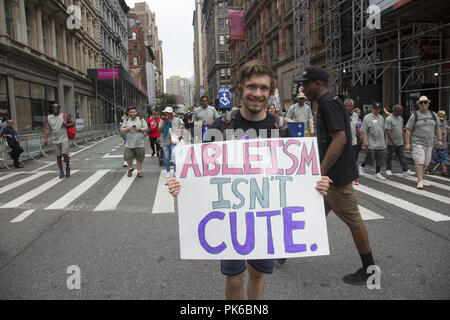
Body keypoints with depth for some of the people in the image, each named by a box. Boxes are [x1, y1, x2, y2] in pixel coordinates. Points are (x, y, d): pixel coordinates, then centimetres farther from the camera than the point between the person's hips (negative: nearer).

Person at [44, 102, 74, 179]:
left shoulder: (64, 116, 1)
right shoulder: (48, 118, 5)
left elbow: (73, 123, 9)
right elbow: (47, 129, 0)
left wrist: (67, 125, -10)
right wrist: (45, 138, -10)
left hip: (64, 139, -2)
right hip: (55, 140, 2)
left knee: (65, 154, -14)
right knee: (58, 156, 6)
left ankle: (67, 168, 11)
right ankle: (61, 172, 16)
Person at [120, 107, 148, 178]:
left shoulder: (141, 120, 8)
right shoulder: (126, 121, 11)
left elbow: (146, 129, 1)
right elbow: (121, 131, 6)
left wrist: (139, 129, -15)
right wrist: (128, 129, -12)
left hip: (140, 144, -1)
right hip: (129, 144, 1)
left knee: (139, 159, 0)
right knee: (128, 158, -2)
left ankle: (139, 171, 15)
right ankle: (130, 168, 25)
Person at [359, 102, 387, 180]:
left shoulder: (381, 118, 15)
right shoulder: (367, 117, -5)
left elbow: (383, 130, 22)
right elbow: (363, 130, -9)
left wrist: (384, 140, 20)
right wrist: (365, 140, -16)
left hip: (381, 143, 6)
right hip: (371, 143, -6)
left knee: (380, 159, 6)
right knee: (370, 158, -8)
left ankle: (378, 172, 17)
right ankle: (362, 166, 19)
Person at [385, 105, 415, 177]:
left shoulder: (400, 118, 12)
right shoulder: (389, 119, -13)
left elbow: (402, 129, 20)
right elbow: (388, 131, -19)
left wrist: (403, 138, 16)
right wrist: (393, 141, -24)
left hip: (400, 143, 6)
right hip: (391, 143, -6)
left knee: (402, 157, 2)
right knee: (389, 157, 7)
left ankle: (406, 171, -2)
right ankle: (388, 170, 19)